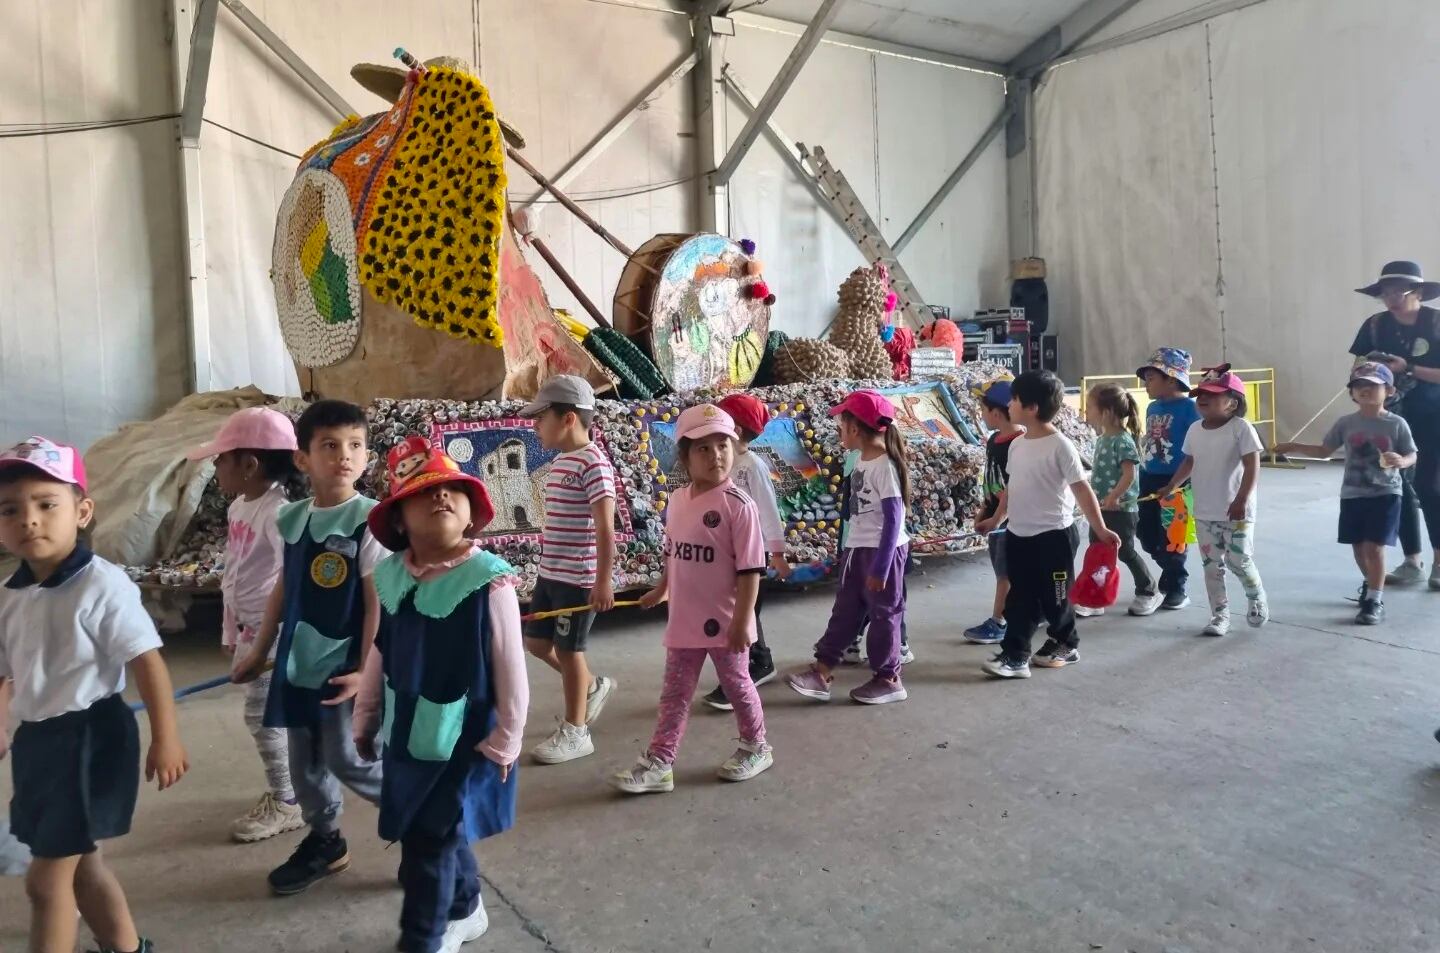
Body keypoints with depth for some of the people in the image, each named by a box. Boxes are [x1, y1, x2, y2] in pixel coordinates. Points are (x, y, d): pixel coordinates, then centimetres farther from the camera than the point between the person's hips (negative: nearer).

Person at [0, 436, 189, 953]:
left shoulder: (102, 586, -19)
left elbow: (148, 662, -19)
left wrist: (165, 739, -18)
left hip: (89, 737, -8)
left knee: (46, 877, -1)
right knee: (80, 864, 21)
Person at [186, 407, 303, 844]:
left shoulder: (277, 512, -23)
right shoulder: (239, 506, 7)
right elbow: (232, 575, 14)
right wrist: (230, 632, 18)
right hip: (249, 629, 9)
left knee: (261, 713, -2)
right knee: (269, 713, 16)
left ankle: (286, 803, 12)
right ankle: (284, 790, 30)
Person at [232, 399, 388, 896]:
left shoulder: (368, 520, -15)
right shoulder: (291, 518, 3)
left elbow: (377, 601, -16)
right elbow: (284, 589, 12)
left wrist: (367, 669, -18)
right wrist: (259, 652, 17)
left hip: (343, 666, -6)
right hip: (297, 662, 7)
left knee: (348, 760, 0)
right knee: (304, 762, 16)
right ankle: (324, 842, 35)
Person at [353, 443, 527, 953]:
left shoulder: (489, 579, -21)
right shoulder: (389, 575, -4)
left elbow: (511, 670, -15)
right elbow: (378, 655, 8)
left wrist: (504, 741, -10)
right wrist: (366, 719, 15)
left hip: (463, 742, -6)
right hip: (406, 737, 6)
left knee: (429, 844, 1)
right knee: (441, 834, 21)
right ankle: (464, 910, 46)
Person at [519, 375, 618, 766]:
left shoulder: (593, 463, -18)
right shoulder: (559, 462, 10)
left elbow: (605, 528, -21)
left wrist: (603, 581, -22)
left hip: (578, 577, -9)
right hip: (550, 573, 9)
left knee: (567, 649, 2)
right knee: (536, 641, 16)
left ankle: (575, 732, 18)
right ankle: (593, 686, 37)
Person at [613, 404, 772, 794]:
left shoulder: (737, 504, -18)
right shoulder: (677, 500, 3)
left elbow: (750, 569, -18)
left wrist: (742, 620, -20)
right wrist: (661, 591, 25)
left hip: (724, 622, -5)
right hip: (684, 620, 6)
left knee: (737, 686, 14)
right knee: (674, 694, 10)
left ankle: (755, 748, 36)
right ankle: (658, 762, 18)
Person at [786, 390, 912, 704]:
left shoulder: (884, 465, -19)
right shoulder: (862, 461, 7)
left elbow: (894, 519, -20)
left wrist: (880, 567, -20)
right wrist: (848, 550, 18)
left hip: (883, 551, -9)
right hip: (857, 549, 9)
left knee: (883, 614, 5)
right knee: (845, 611, 10)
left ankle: (888, 679, 19)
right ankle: (821, 673, 14)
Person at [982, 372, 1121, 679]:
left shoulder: (1060, 445, -15)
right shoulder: (1017, 444, 5)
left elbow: (1082, 489, -13)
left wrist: (1101, 529, -13)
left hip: (1054, 535, -6)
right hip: (1018, 534, 6)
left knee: (1055, 598, 10)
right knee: (1020, 599, 7)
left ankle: (1066, 645, 31)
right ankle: (1014, 656, 11)